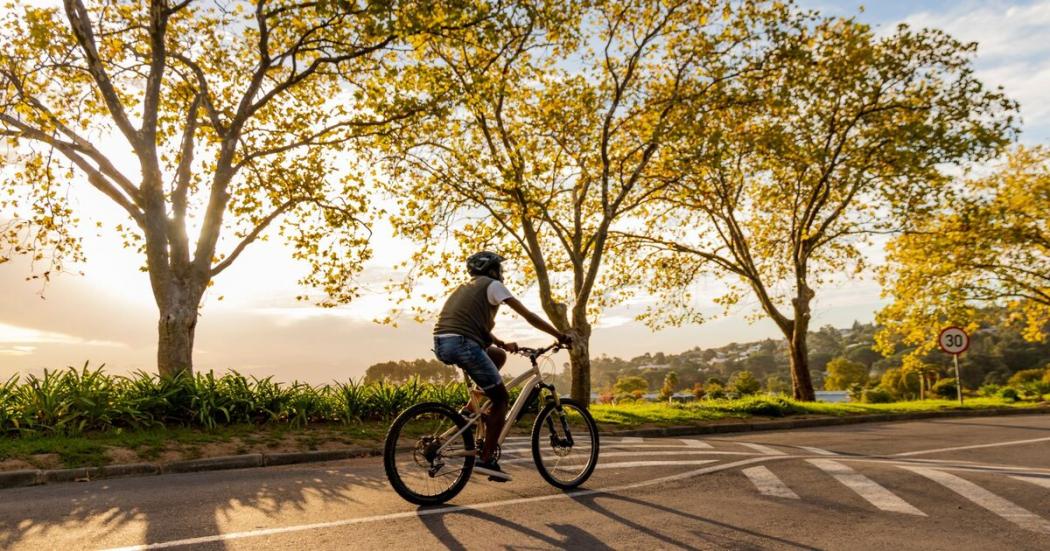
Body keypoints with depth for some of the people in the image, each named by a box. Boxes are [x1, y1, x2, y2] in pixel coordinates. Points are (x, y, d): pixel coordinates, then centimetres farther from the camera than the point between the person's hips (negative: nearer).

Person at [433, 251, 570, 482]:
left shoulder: (465, 287, 31)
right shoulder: (492, 285, 7)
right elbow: (528, 316, 5)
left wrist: (503, 344, 24)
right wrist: (560, 336, 11)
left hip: (441, 344, 8)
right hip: (462, 344, -8)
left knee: (498, 355, 28)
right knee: (501, 399, 4)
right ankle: (487, 460, -1)